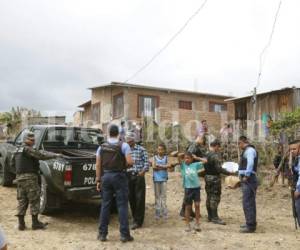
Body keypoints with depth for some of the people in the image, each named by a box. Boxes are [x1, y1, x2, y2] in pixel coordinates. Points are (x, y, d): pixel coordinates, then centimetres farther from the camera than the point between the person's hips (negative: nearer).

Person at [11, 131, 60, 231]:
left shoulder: (17, 150, 15)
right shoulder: (28, 149, -12)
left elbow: (12, 163, 22)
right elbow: (41, 155, -20)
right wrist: (55, 155, -13)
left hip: (19, 177, 9)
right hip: (29, 177, -8)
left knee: (21, 200, 11)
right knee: (34, 200, -1)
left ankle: (21, 223, 14)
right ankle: (35, 223, 4)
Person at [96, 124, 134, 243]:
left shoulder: (101, 147, 7)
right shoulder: (124, 145, -6)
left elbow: (98, 165, 5)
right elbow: (129, 161, -15)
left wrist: (98, 180, 10)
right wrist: (124, 164, 8)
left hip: (106, 176, 4)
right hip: (119, 176, -4)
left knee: (105, 205, 10)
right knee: (122, 205, 2)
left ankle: (102, 234, 16)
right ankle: (124, 234, 5)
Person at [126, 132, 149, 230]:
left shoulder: (141, 149, 2)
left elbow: (146, 162, -1)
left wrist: (143, 171, -15)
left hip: (139, 176, -3)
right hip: (128, 176, 3)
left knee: (140, 198, -2)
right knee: (131, 198, 8)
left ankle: (138, 221, 5)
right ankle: (135, 218, 23)